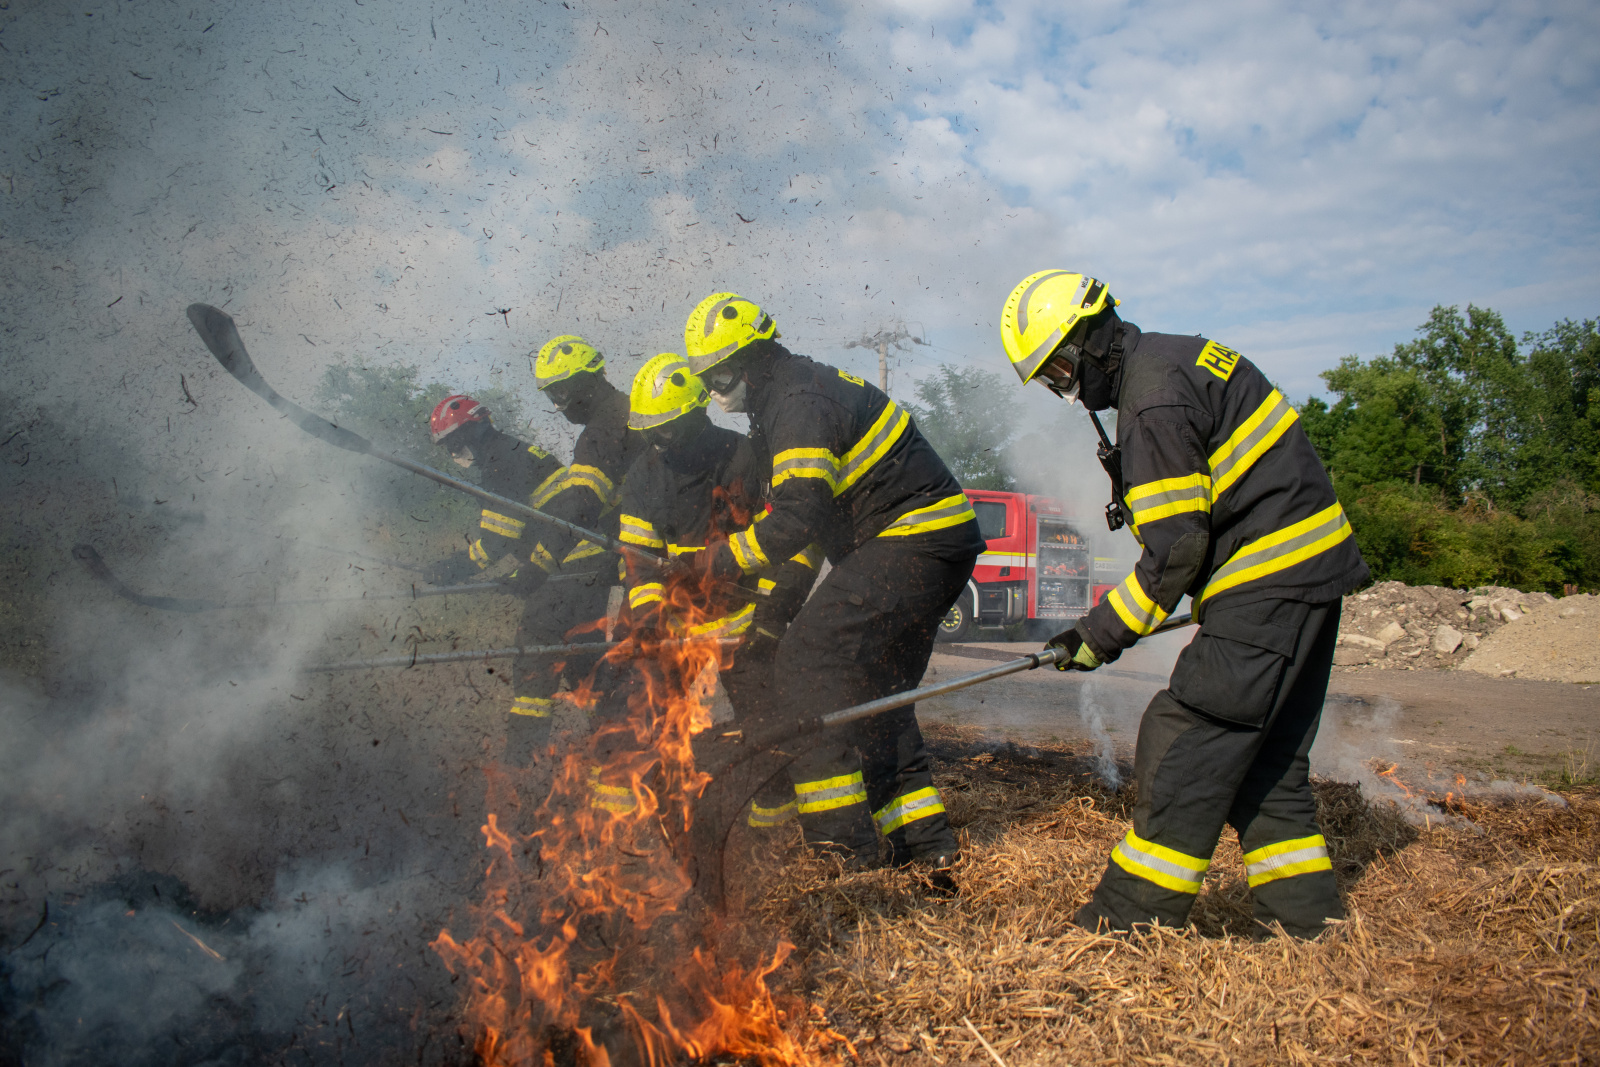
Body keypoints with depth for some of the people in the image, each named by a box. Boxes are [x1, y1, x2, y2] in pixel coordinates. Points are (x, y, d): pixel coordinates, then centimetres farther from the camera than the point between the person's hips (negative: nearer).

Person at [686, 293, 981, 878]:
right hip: (940, 544, 11)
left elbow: (798, 517, -25)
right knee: (872, 691, 13)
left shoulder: (798, 402, -16)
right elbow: (813, 509, 25)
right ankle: (924, 840, 16)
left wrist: (722, 559, -13)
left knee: (808, 664, -14)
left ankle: (846, 838, -11)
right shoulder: (796, 390, 18)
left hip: (914, 540, -11)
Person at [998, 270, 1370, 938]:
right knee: (1265, 756, 15)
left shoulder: (1155, 398, -17)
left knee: (1186, 748, -7)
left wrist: (1100, 634, -10)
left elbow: (1176, 550, -18)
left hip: (1271, 582, -11)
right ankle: (1306, 918, 21)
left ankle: (1132, 924, -1)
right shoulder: (1176, 358, 15)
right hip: (1308, 569, 11)